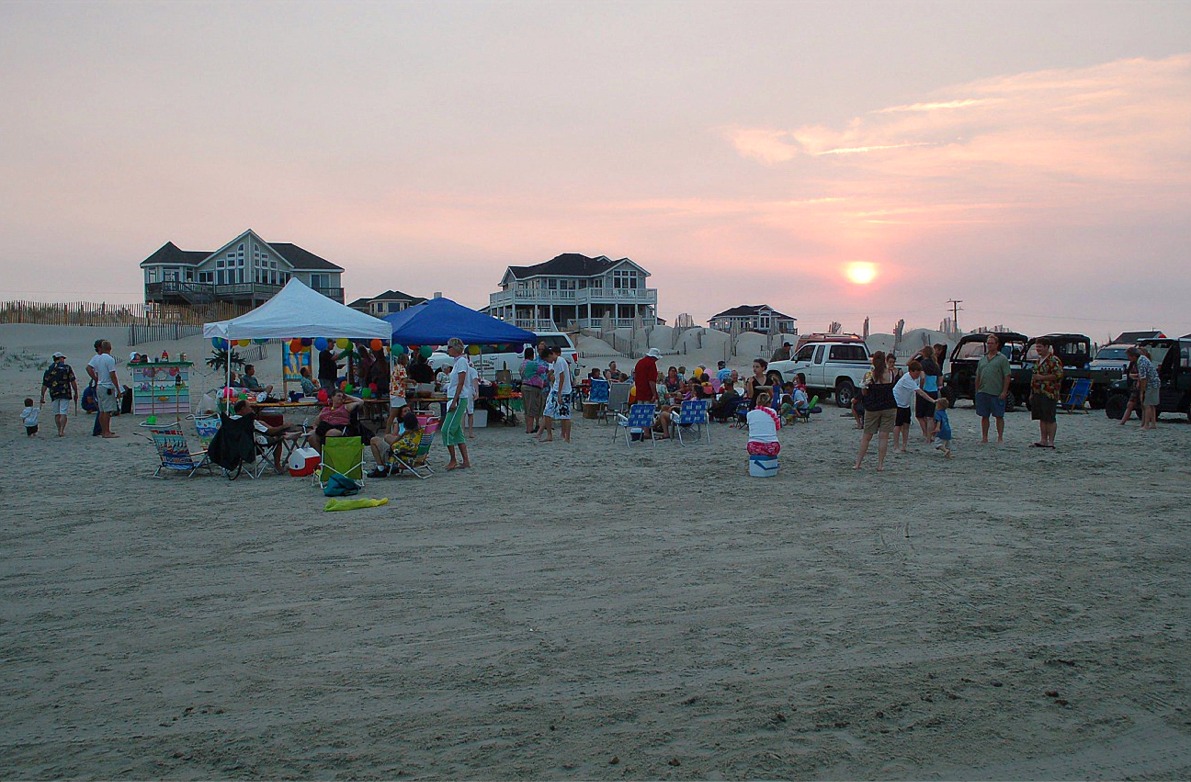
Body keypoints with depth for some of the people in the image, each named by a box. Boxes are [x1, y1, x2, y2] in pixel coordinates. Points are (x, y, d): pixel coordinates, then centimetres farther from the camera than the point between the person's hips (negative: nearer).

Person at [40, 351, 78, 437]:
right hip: (65, 394, -3)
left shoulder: (49, 369, 9)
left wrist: (42, 396, 13)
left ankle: (59, 430, 15)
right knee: (63, 413, -4)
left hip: (54, 394, 3)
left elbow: (44, 384, 8)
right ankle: (62, 431, -12)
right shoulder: (67, 367, 1)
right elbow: (73, 381, -3)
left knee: (57, 414, 13)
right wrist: (76, 393, 4)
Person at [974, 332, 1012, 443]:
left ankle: (1000, 437, 7)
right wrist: (977, 391, 12)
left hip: (997, 393, -5)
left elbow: (1007, 376, -6)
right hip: (982, 392, 5)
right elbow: (978, 377, 18)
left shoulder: (1002, 358, -1)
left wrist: (1004, 392, -12)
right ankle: (984, 437, 14)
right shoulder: (982, 359, 15)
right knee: (984, 416, 8)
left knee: (999, 416, 1)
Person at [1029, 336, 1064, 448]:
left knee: (1050, 419, -5)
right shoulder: (1039, 360, 19)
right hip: (1038, 393, 9)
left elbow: (1059, 375, -19)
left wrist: (1042, 377, -18)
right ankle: (1043, 441, 15)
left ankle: (1051, 442, -3)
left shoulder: (1054, 360, -9)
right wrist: (1032, 394, 22)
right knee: (1042, 418, 11)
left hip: (1049, 394, -9)